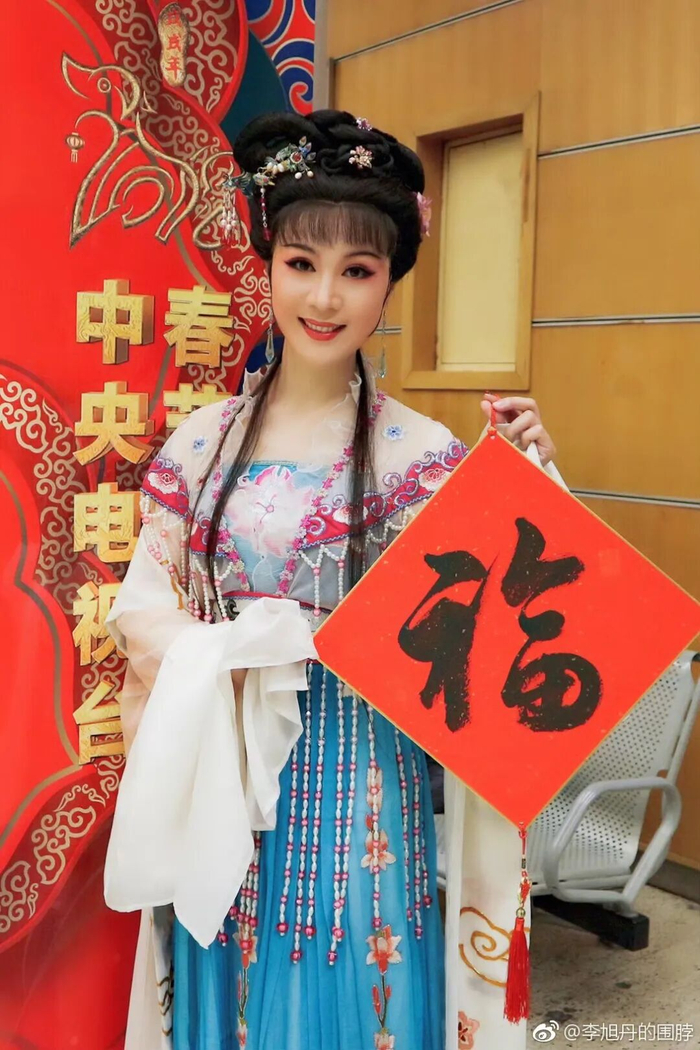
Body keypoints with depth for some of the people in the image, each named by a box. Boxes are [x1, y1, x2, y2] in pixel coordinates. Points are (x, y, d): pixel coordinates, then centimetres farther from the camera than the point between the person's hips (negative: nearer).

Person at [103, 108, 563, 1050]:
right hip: (221, 772, 3)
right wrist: (212, 656, -15)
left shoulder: (422, 454, -8)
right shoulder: (204, 440, 0)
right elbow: (142, 606, 4)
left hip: (359, 784, -2)